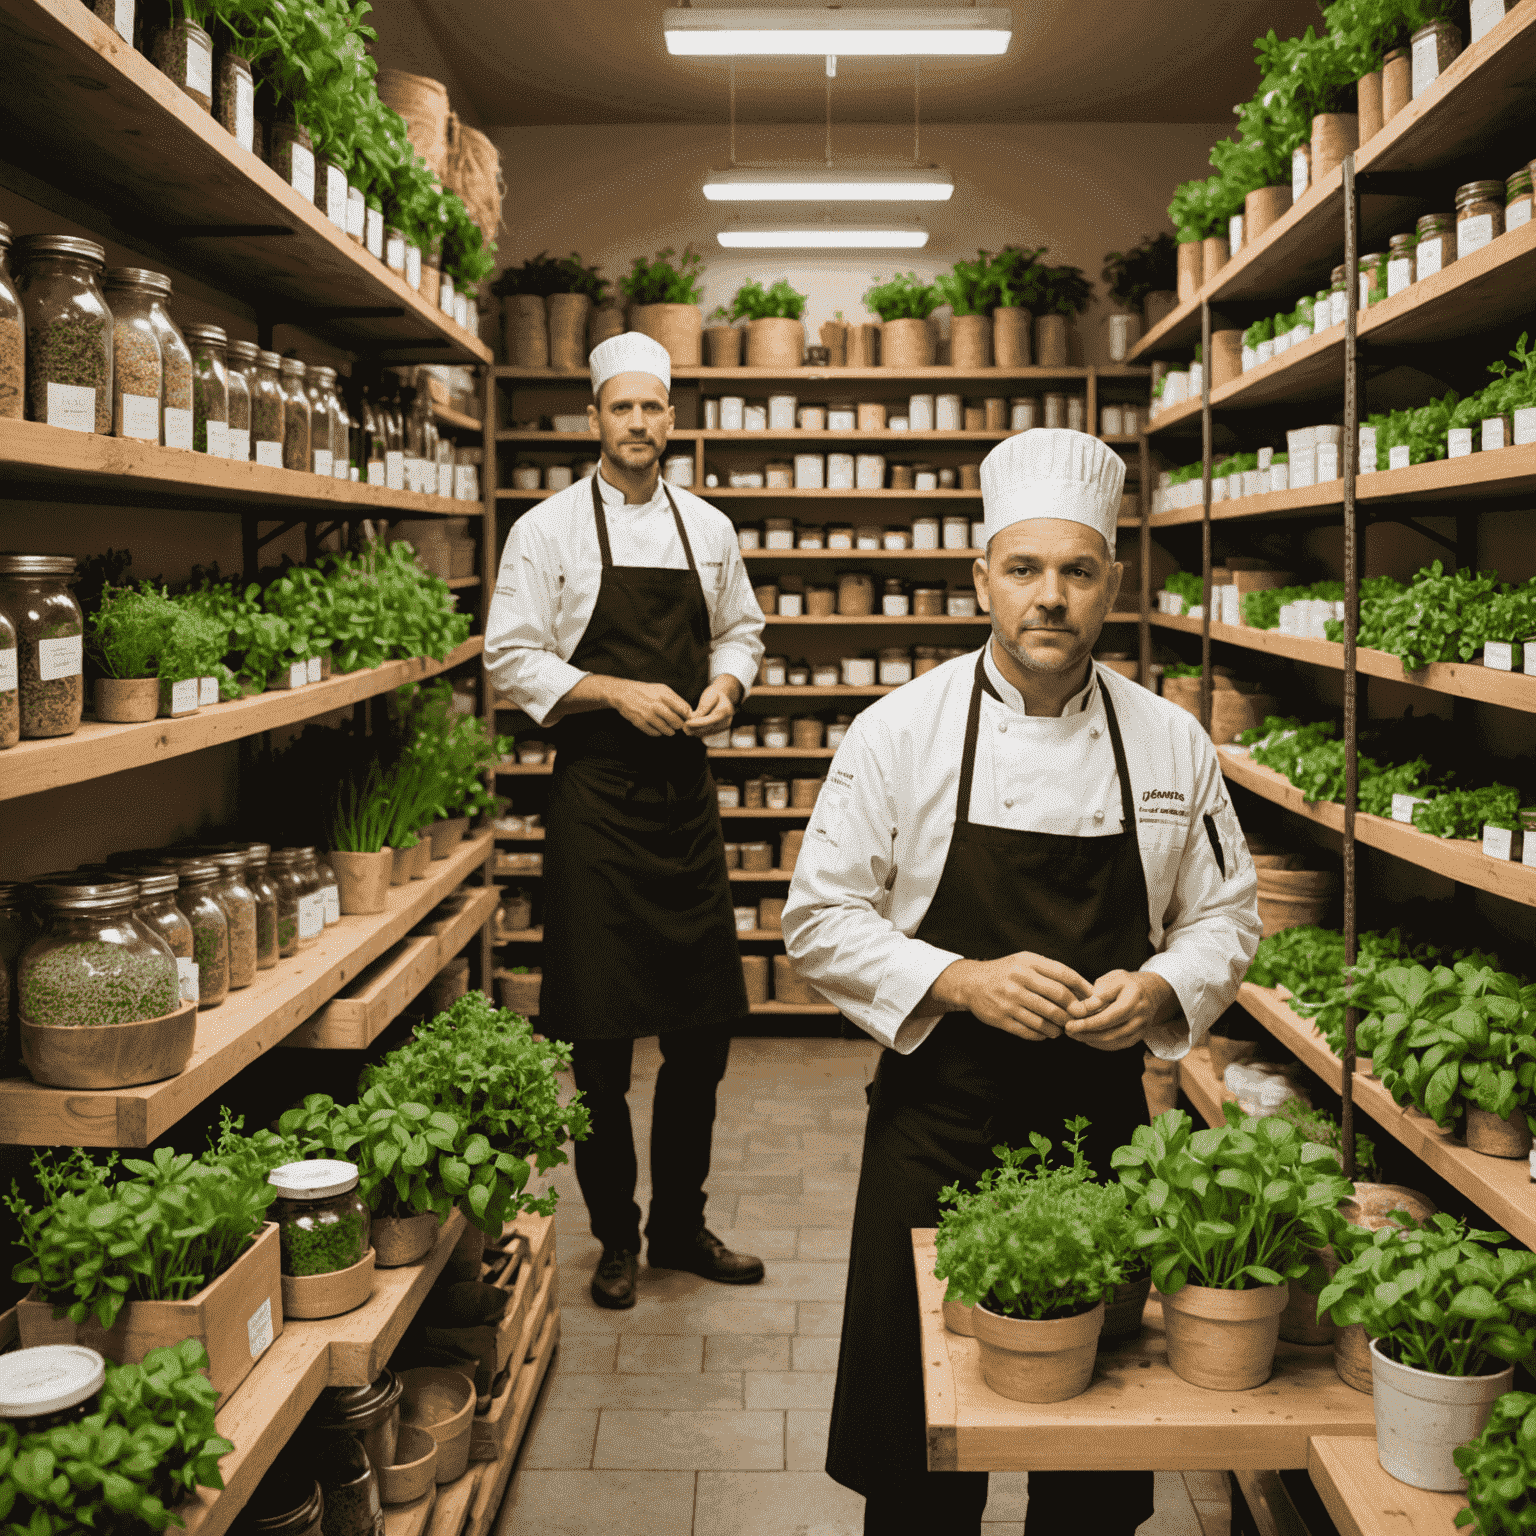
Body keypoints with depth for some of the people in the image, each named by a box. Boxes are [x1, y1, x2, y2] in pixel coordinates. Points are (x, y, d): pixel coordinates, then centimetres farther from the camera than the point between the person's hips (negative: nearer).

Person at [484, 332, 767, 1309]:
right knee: (601, 1035, 2)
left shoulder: (708, 528, 10)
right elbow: (512, 659, -5)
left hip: (687, 789, 4)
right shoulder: (549, 529, -2)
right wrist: (617, 692, -16)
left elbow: (740, 630, 19)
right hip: (596, 795, -4)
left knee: (706, 1020, 8)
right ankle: (617, 1238, 19)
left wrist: (727, 682, -3)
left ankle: (683, 1223, 26)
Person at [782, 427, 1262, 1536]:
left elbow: (1224, 916, 9)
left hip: (1105, 1127, 2)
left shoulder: (1171, 743, 1)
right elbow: (822, 920, -5)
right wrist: (961, 982, -18)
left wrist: (1160, 989, -11)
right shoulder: (900, 731, -6)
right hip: (935, 1129, -2)